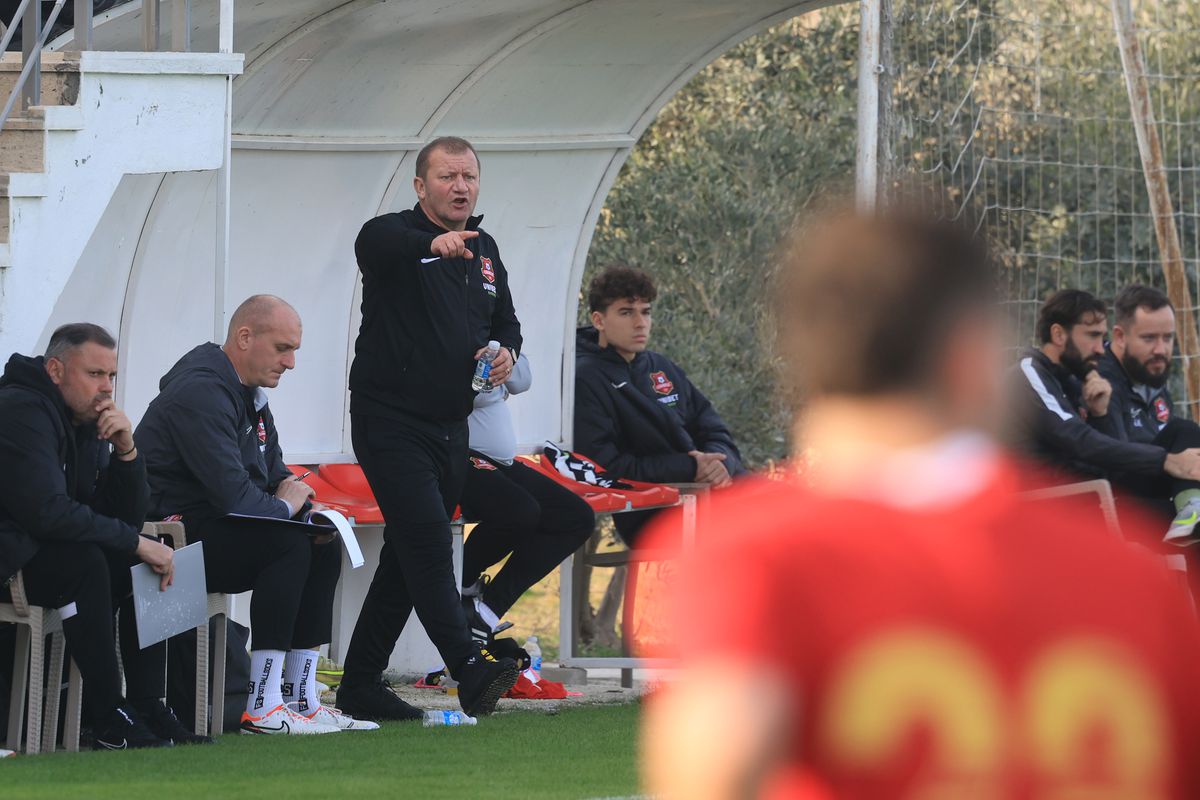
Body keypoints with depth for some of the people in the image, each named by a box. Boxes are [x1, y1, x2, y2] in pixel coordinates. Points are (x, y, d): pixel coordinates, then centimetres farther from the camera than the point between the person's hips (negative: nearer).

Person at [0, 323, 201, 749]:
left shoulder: (89, 421, 11)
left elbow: (127, 518, 7)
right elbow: (47, 511, -29)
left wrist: (126, 451, -10)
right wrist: (135, 543, -23)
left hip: (43, 550, 10)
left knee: (146, 566, -3)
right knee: (86, 562, -32)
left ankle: (148, 706, -9)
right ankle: (110, 723, -31)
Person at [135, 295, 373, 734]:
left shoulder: (249, 393, 15)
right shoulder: (201, 393, -19)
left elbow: (275, 473, 23)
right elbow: (231, 493, -26)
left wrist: (305, 506, 1)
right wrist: (284, 506, -7)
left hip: (212, 529, 11)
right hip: (175, 535, -11)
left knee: (323, 549, 5)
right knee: (289, 545, -27)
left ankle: (301, 700, 1)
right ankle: (262, 710, -31)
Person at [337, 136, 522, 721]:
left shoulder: (484, 250, 14)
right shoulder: (397, 236, -9)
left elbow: (505, 320, 26)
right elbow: (373, 243, -34)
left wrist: (507, 352, 1)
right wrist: (432, 242, -55)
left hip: (450, 426, 8)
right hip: (392, 423, -8)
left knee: (410, 555, 10)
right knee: (428, 541, -19)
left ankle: (361, 685, 17)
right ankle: (470, 669, -29)